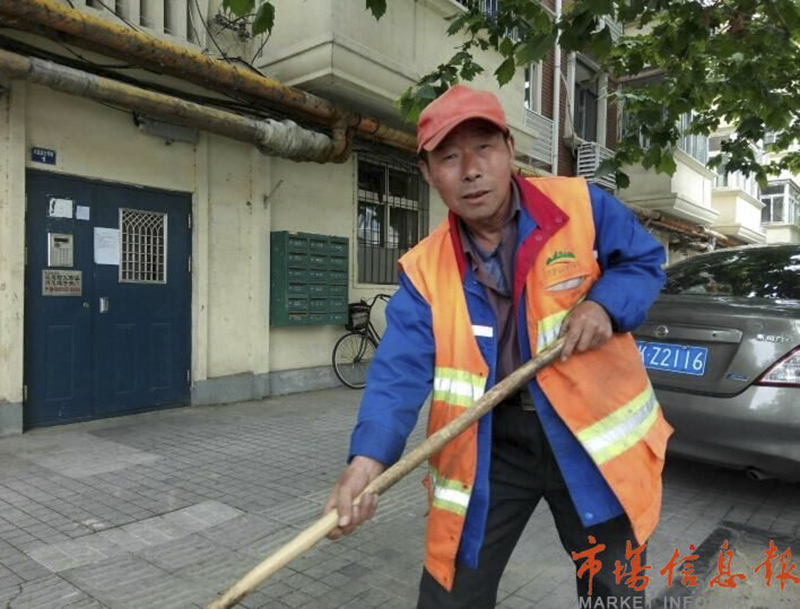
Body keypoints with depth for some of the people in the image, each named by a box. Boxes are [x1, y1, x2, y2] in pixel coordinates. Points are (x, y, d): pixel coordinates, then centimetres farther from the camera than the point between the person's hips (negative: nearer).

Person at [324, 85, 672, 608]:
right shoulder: (424, 269, -6)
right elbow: (401, 368, -14)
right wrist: (370, 457, -30)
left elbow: (644, 261, 6)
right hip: (490, 442, 1)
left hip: (592, 432, 0)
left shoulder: (582, 205, -9)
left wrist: (605, 305, -17)